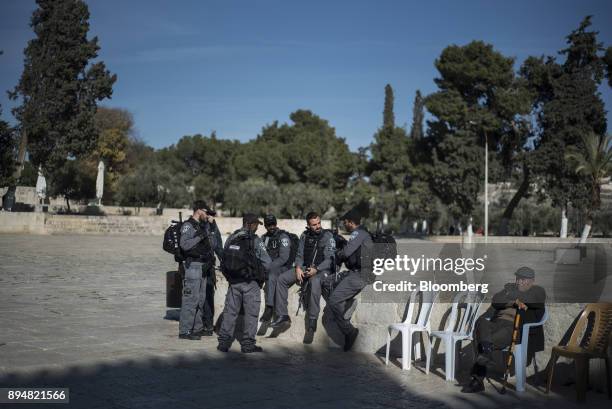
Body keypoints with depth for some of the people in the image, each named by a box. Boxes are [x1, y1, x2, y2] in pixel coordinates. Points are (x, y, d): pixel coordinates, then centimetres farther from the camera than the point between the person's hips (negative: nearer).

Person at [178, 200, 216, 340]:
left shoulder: (202, 227, 18)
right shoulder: (188, 226, -9)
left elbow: (208, 246, 22)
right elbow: (184, 245, -23)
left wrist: (211, 257, 6)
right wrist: (199, 236, -19)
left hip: (203, 267, 9)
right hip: (192, 266, -9)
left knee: (200, 299, 13)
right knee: (191, 299, -10)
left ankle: (197, 328, 22)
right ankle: (185, 331, -7)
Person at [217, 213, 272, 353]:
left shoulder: (231, 239, 5)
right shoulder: (255, 241, -10)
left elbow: (224, 259, 8)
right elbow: (267, 263, -10)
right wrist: (260, 273, 9)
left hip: (233, 281, 5)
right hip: (250, 282, -5)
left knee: (230, 311, 11)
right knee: (251, 313, 5)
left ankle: (224, 341, 12)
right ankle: (248, 343, 7)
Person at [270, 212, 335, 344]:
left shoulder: (328, 236, -4)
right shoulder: (305, 235, 11)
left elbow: (329, 259, -11)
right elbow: (299, 255, 11)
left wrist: (316, 270, -23)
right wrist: (298, 268, -10)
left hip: (322, 270, -6)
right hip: (305, 268, 6)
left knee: (315, 282, -39)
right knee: (282, 279, -13)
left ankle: (312, 323, -41)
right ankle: (282, 316, -12)